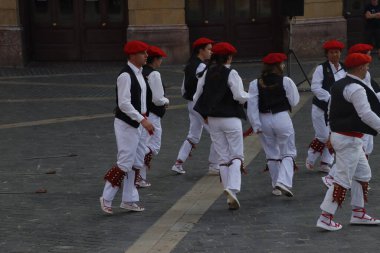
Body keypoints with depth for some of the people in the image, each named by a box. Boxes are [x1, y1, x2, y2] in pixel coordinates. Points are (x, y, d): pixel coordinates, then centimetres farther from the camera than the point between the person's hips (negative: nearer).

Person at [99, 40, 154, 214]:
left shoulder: (139, 74, 12)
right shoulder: (125, 76, -19)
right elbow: (124, 104, -24)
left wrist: (144, 117, 15)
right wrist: (143, 120, -26)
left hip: (136, 124, 10)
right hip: (126, 124, -10)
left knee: (136, 162, 12)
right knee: (124, 163, -8)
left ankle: (129, 200, 20)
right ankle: (107, 198, 2)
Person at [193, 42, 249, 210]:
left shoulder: (207, 73, 5)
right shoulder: (231, 73, -11)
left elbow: (198, 96, 8)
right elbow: (240, 96, -17)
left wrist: (205, 114, 19)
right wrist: (247, 96, 5)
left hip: (213, 119, 5)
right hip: (231, 119, -5)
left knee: (223, 157, 9)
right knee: (237, 156, 2)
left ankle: (230, 197, 9)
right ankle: (232, 188, -21)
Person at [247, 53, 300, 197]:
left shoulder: (255, 84, -2)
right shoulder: (286, 81, -8)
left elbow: (252, 107, -7)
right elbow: (294, 101, -2)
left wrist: (256, 126, -5)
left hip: (264, 120, 3)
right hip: (282, 118, -3)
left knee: (271, 154, 16)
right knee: (288, 153, 7)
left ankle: (276, 187, 22)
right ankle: (284, 182, -14)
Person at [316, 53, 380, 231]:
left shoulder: (339, 85, 11)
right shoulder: (356, 88, -19)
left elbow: (331, 111, 18)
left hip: (339, 134, 10)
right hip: (349, 139, -10)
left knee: (363, 174, 18)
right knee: (343, 179, -6)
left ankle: (358, 214, 23)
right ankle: (325, 218, -5)